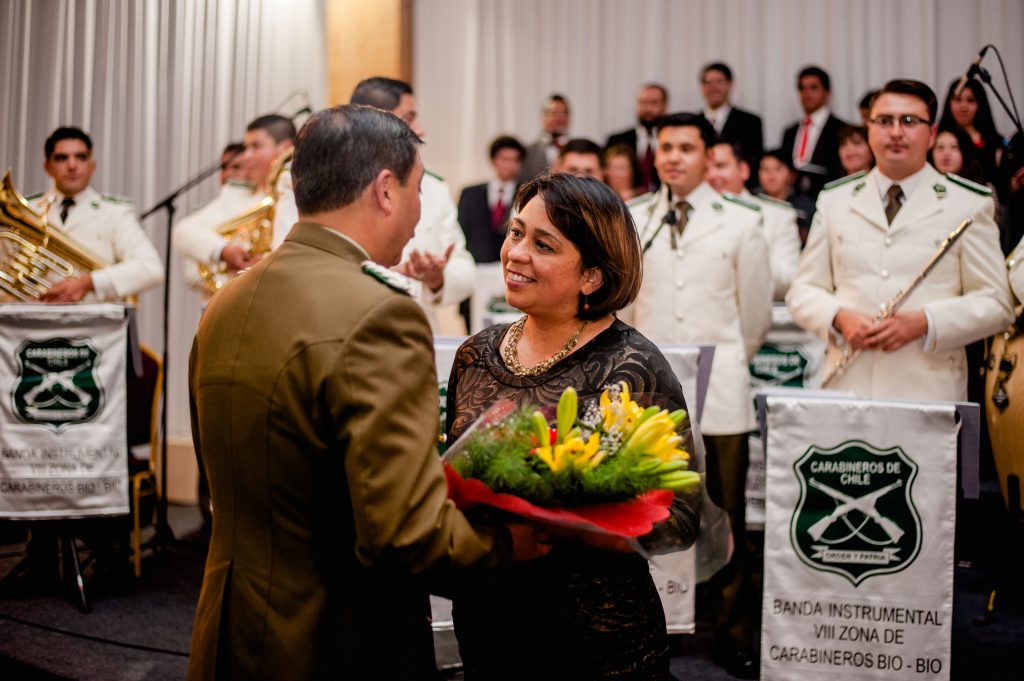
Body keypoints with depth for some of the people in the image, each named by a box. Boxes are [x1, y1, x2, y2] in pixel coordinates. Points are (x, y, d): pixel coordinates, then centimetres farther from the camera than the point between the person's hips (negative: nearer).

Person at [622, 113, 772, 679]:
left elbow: (756, 316, 9)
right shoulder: (630, 221, 8)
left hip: (720, 394, -1)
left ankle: (733, 634, 18)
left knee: (725, 519, 4)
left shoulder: (741, 223, 3)